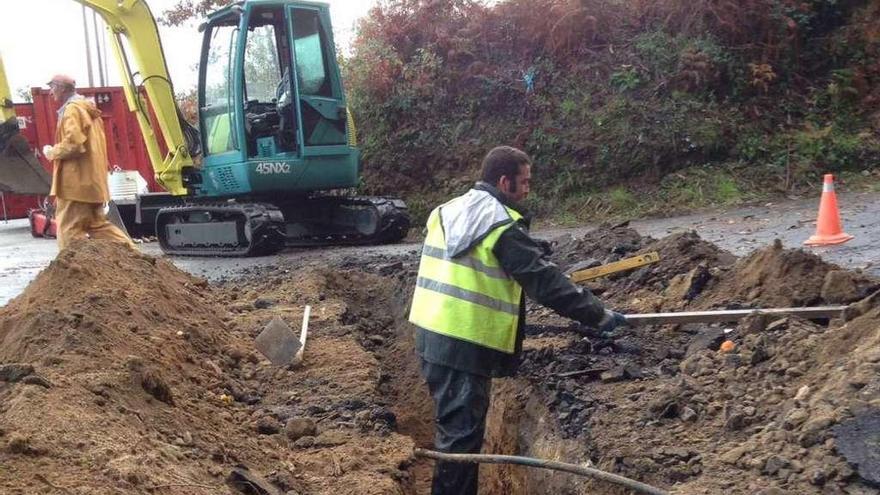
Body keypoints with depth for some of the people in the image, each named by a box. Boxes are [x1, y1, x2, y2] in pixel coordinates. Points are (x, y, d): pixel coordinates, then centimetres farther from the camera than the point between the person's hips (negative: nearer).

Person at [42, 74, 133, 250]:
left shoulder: (72, 109, -11)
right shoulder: (87, 108, 19)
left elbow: (73, 144, -23)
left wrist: (51, 152, -8)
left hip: (77, 182, -10)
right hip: (91, 180, 10)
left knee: (70, 229, -4)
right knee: (97, 224, 13)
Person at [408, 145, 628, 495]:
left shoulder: (446, 211, 12)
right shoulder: (503, 226, -13)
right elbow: (545, 281, -15)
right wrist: (598, 315, -8)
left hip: (431, 334, 9)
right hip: (467, 345, -9)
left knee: (451, 426, 21)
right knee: (463, 434, 1)